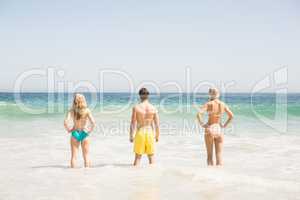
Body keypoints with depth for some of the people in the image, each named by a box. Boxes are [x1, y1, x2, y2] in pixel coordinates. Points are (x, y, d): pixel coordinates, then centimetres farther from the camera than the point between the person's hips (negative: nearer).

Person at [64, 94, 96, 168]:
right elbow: (93, 122, -16)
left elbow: (65, 122, -16)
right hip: (84, 134, -1)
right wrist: (90, 130, -1)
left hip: (75, 134, 1)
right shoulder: (87, 110, -8)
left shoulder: (71, 111, -5)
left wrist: (68, 130, 0)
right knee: (86, 156, 11)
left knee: (74, 156, 11)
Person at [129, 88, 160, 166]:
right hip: (150, 133, 1)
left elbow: (133, 123, -7)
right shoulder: (153, 108, -3)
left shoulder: (136, 107, -8)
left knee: (138, 156, 9)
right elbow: (157, 124, -2)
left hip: (140, 133, -1)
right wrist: (157, 135, 11)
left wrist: (131, 136, 2)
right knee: (151, 156, 13)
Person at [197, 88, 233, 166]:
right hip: (219, 130, 2)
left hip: (210, 130, -2)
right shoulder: (223, 104, 3)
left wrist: (202, 124, -10)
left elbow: (199, 114, -20)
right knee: (219, 156, 4)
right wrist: (225, 125, 8)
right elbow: (231, 116, 3)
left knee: (209, 156, 9)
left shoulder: (208, 104, -7)